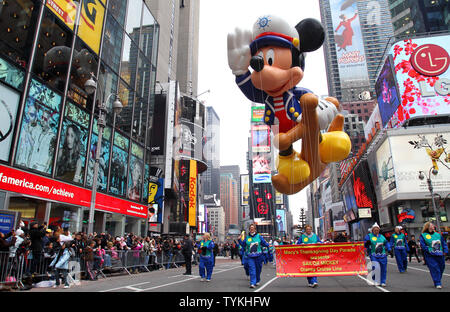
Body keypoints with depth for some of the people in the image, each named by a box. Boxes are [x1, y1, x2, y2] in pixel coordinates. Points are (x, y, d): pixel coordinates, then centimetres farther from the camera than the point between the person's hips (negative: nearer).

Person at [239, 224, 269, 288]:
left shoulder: (259, 236, 2)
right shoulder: (247, 237, 5)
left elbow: (264, 243, 5)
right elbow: (243, 244, 9)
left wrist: (268, 245, -11)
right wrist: (240, 239, -3)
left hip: (258, 256, 0)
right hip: (250, 256, 0)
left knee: (258, 269, 12)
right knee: (252, 269, -9)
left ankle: (257, 281, 34)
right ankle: (252, 283, -8)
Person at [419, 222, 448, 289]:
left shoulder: (438, 235, 14)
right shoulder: (423, 236, 0)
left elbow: (444, 243, 15)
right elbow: (423, 245, -6)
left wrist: (445, 251, 2)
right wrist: (429, 250, -17)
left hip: (440, 255, 5)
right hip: (430, 256, -5)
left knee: (441, 268, 12)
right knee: (435, 269, -11)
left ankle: (438, 280, 32)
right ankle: (437, 283, -4)